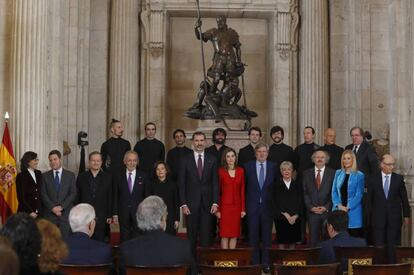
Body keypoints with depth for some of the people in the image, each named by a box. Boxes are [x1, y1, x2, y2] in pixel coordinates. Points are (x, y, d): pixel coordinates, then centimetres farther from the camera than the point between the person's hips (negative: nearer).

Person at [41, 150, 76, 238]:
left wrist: (61, 207, -10)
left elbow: (73, 194, 1)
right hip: (49, 214, 1)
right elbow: (43, 194, 3)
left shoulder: (70, 175, 7)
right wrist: (52, 207, -10)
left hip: (66, 213, 0)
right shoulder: (45, 176, 9)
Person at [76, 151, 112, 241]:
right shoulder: (81, 177, 7)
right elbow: (77, 197, 7)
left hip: (101, 217, 0)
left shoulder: (107, 177, 5)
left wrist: (110, 216, 0)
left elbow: (110, 198, 4)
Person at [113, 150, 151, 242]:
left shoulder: (144, 177, 3)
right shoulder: (118, 177, 6)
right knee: (124, 239, 5)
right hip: (123, 214, 1)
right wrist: (115, 214, 1)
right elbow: (115, 197, 5)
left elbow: (147, 197, 3)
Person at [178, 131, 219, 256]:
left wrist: (215, 202, -3)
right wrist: (183, 204, -5)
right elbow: (181, 184, 2)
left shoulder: (212, 159, 6)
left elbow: (215, 182, 5)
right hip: (191, 204, 0)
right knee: (191, 236, 3)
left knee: (206, 235, -1)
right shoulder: (186, 160, 4)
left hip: (207, 203, 1)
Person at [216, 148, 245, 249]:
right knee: (224, 234, -1)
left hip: (237, 206, 3)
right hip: (224, 205, -3)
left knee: (234, 234, 6)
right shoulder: (220, 171, -2)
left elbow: (242, 190, 6)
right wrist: (217, 209, -7)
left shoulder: (240, 171, 5)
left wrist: (243, 208, 2)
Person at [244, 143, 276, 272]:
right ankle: (255, 263, 11)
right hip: (252, 206, 0)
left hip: (268, 206, 1)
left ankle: (266, 263, 12)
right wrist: (245, 205, 0)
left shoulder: (273, 167, 5)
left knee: (267, 236, 5)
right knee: (253, 237, 4)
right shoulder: (248, 166, 3)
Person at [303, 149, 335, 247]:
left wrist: (326, 207, -9)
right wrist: (311, 207, -6)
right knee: (313, 239, 3)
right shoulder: (307, 173, 9)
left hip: (327, 211, -2)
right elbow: (304, 192, 6)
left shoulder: (332, 173, 3)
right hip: (312, 212, 2)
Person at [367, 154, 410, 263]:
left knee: (393, 245, 1)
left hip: (394, 217, 0)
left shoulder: (399, 179, 4)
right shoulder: (373, 179, 3)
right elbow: (369, 199, 5)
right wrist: (368, 217, 3)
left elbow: (404, 198, 7)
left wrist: (406, 215, 5)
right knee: (379, 245, 3)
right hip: (378, 217, 0)